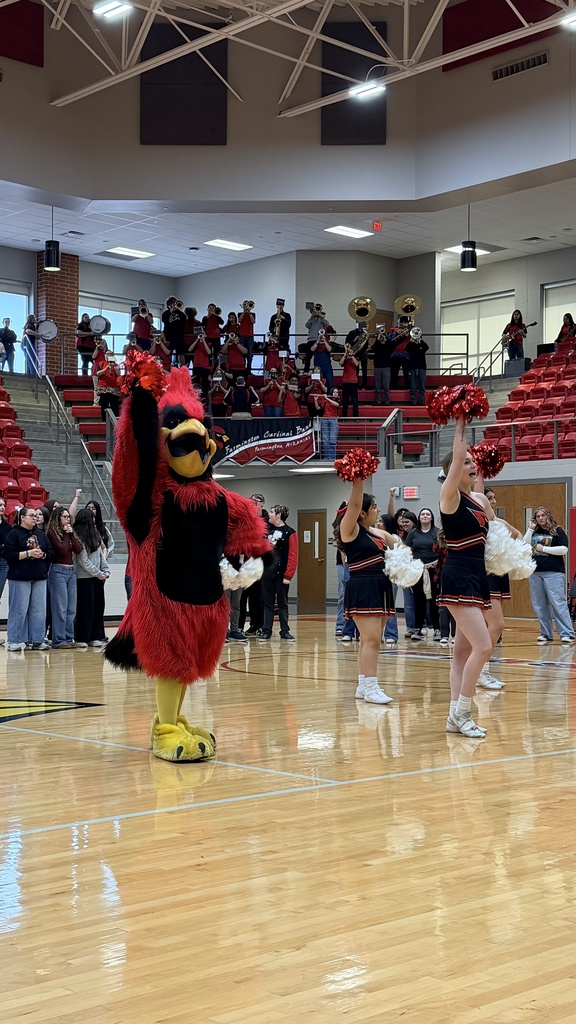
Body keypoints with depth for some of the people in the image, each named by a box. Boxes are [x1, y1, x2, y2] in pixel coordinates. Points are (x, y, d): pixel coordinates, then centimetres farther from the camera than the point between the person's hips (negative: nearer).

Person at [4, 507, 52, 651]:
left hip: (39, 578, 5)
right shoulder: (14, 534, -2)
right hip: (20, 578, -5)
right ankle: (14, 640, 5)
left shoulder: (41, 534, 14)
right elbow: (9, 554, -11)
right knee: (19, 610, -4)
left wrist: (42, 555, -7)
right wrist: (28, 553, -14)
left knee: (39, 610, 5)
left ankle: (37, 640, 11)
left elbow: (50, 553, 13)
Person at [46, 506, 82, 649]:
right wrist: (65, 534, -7)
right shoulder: (52, 532, -6)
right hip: (58, 571, -7)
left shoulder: (69, 531, 15)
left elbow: (78, 549, 5)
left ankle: (69, 638, 12)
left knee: (71, 609, 7)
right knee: (60, 608, -8)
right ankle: (58, 640, -5)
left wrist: (71, 534, -2)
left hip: (71, 571, 7)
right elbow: (62, 549, -17)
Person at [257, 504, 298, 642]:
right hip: (267, 572, 5)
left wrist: (288, 575, -16)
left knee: (282, 603, 4)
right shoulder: (267, 529, 11)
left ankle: (285, 631, 10)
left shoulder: (290, 533, -7)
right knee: (267, 603, 7)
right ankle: (266, 630, 10)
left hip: (281, 574, -5)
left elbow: (293, 556, -11)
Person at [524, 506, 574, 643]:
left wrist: (544, 548, -10)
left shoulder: (557, 531, 1)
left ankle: (567, 634, -7)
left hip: (553, 573, -5)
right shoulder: (534, 532, 14)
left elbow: (564, 549, -9)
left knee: (558, 603, -10)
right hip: (535, 573, 5)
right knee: (539, 605, 6)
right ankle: (546, 634, 14)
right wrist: (530, 529, -1)